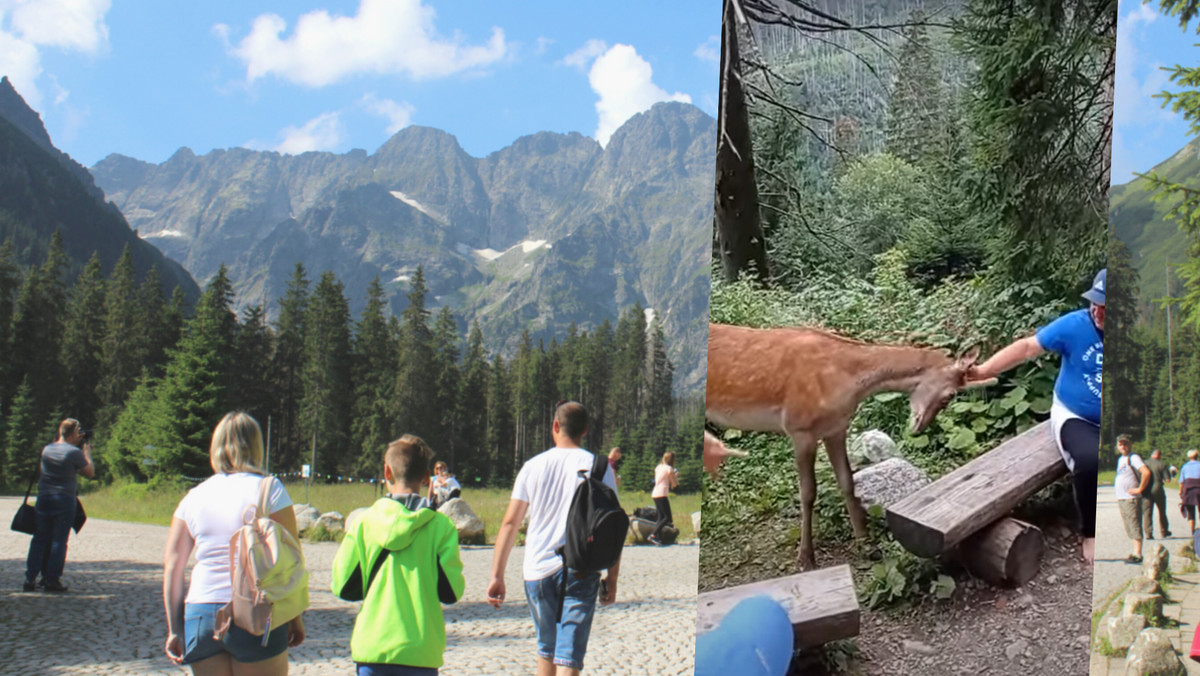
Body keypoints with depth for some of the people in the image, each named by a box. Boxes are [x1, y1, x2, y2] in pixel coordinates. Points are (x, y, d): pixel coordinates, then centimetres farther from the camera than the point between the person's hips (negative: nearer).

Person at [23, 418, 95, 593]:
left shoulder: (47, 449, 6)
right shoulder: (74, 452, -11)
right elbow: (90, 473, -2)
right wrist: (87, 453, 10)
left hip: (43, 498, 5)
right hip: (65, 500, -5)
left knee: (39, 539, 9)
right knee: (59, 540, 2)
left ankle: (30, 579, 6)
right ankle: (52, 580, 2)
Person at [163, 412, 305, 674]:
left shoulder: (194, 496, 9)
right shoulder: (268, 489, -4)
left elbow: (171, 566, 6)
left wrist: (174, 628, 11)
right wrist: (295, 617, 3)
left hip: (199, 614, 4)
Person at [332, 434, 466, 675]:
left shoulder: (364, 522, -1)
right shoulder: (441, 526, -4)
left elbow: (343, 586, 2)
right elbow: (451, 592, -3)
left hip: (372, 646, 1)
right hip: (420, 650, -1)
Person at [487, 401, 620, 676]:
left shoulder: (533, 466, 4)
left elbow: (510, 523, 1)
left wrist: (497, 576, 4)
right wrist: (612, 578, 5)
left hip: (537, 571, 2)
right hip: (580, 572, -2)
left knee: (546, 650, 20)